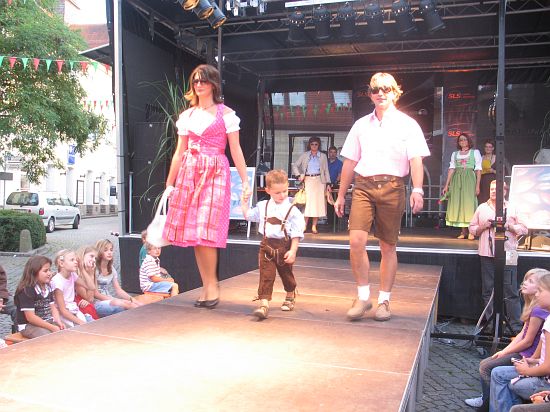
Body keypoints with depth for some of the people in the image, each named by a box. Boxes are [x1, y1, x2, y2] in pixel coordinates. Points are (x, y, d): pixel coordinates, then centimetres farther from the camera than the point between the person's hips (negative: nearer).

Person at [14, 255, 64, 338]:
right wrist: (52, 327, -21)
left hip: (48, 322, 7)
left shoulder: (48, 287, 9)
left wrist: (58, 322, -10)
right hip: (29, 326, -7)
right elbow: (30, 317, -19)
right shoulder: (26, 291, -16)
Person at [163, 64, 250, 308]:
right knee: (193, 233, 2)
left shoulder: (225, 114, 3)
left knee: (205, 231, -13)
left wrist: (245, 180, -7)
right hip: (189, 174, 5)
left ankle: (212, 285, 0)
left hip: (215, 174, -5)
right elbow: (179, 152, 16)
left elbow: (235, 150, 0)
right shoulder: (186, 116, 15)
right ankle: (206, 287, 10)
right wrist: (169, 183, 13)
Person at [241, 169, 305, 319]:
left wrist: (293, 251, -15)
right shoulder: (263, 206, 4)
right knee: (266, 275, -6)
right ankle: (264, 304, -8)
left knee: (286, 273, 17)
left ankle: (290, 296, 42)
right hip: (267, 246, 2)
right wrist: (244, 203, 13)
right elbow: (248, 216, 22)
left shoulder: (292, 211, -7)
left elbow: (296, 234, -8)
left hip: (284, 246, -2)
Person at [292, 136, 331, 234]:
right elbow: (295, 166, 9)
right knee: (307, 201, -5)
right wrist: (299, 175, -5)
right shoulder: (304, 155, 8)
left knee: (318, 202, -2)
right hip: (307, 180, 0)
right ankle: (304, 225, -1)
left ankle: (314, 226, 3)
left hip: (319, 181, 1)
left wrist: (328, 183, 1)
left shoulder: (323, 156, 10)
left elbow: (326, 171, 9)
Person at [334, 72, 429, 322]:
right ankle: (363, 297, 2)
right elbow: (350, 162, 16)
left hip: (392, 187, -2)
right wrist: (340, 195, 15)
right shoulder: (361, 124, 15)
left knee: (388, 246, 4)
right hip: (363, 186, 2)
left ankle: (384, 301, 15)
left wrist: (417, 190, -19)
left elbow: (416, 160, -4)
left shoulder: (406, 124, 6)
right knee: (356, 240, -13)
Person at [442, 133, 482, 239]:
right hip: (456, 179, 3)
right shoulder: (455, 154, 17)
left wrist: (477, 185, -6)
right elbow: (451, 169, 12)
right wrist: (446, 185, 4)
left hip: (469, 179, -3)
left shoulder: (475, 152, 9)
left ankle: (471, 232, -6)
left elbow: (478, 169, 3)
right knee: (457, 203, -2)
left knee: (469, 203, -9)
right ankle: (463, 231, 3)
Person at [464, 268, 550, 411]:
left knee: (486, 368, -8)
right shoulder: (532, 306, 7)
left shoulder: (538, 310, -24)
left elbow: (528, 341, -20)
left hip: (527, 356, -9)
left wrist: (504, 353, -8)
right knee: (484, 363, 10)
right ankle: (486, 398, 22)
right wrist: (503, 351, 4)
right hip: (522, 352, 9)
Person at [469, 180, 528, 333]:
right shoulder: (482, 208, 13)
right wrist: (483, 226, -4)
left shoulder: (512, 209, 7)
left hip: (507, 254, -3)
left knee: (511, 292, -4)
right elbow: (472, 229, 15)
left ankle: (516, 326, 1)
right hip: (487, 253, 3)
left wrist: (508, 225, -10)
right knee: (488, 291, 5)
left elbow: (524, 229, 5)